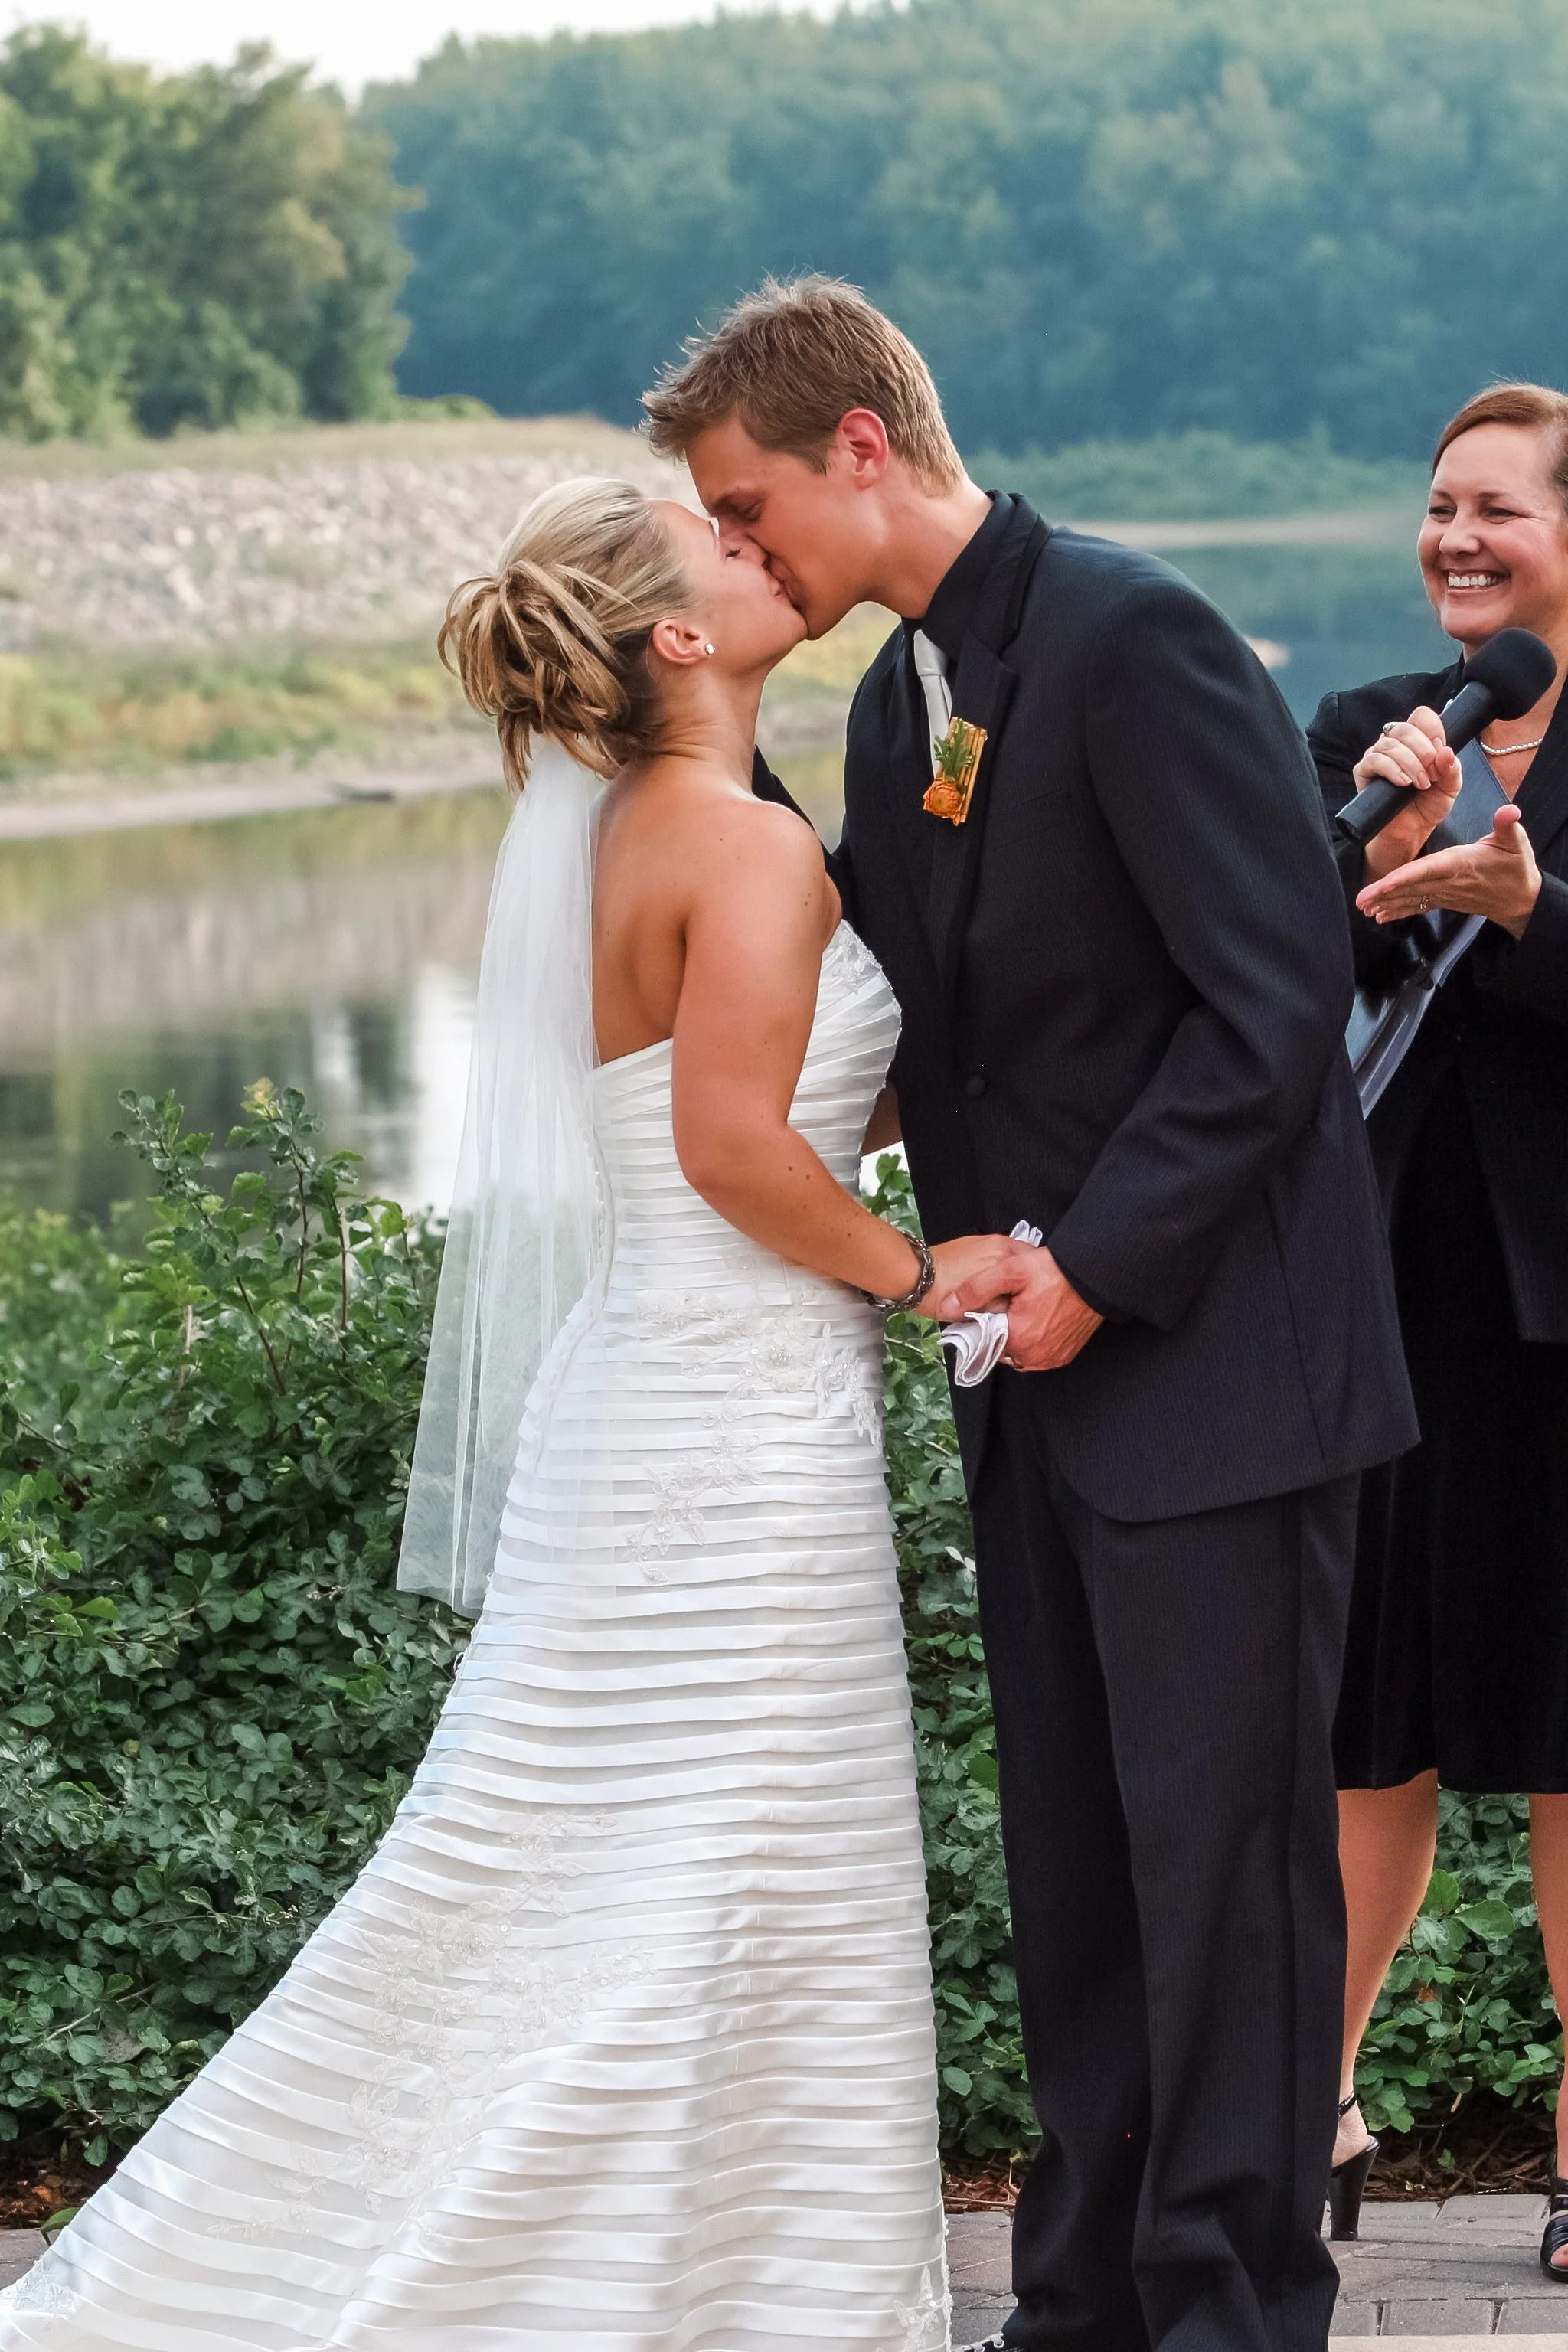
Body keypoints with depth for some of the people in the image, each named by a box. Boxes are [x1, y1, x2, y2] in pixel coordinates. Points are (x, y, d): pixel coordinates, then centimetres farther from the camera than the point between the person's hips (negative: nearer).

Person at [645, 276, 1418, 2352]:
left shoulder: (1133, 638, -15)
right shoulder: (897, 702, 12)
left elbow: (1279, 992, -19)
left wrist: (1097, 1262, -18)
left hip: (1211, 1357, -9)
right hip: (1046, 1358, 9)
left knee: (1221, 1848, -3)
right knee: (1072, 1854, 12)